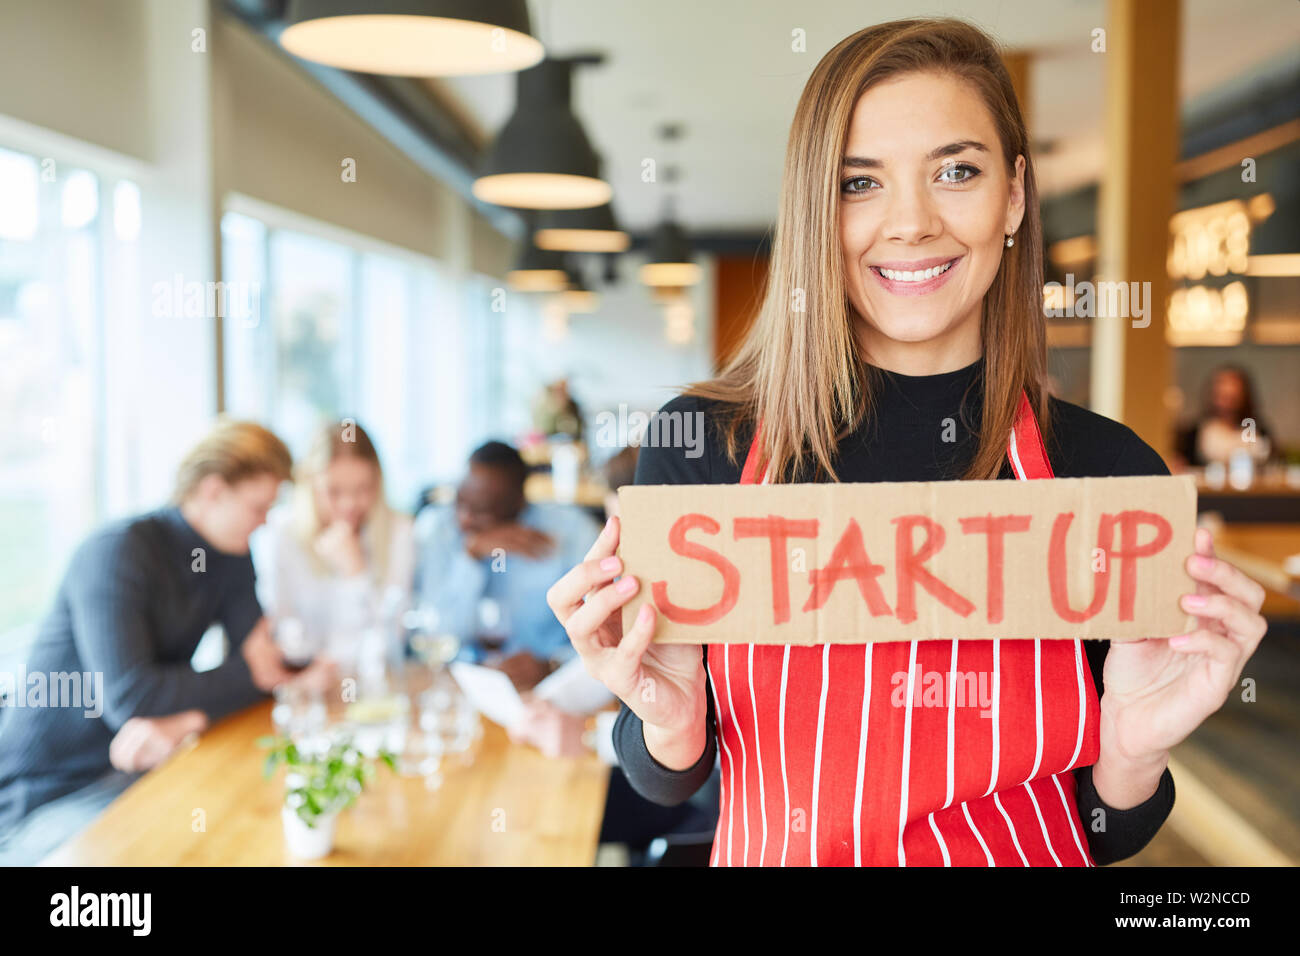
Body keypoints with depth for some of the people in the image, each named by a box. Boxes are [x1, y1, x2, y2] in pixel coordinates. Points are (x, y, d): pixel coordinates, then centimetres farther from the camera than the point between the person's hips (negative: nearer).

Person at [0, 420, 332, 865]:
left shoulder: (231, 557, 4)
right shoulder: (117, 552, -20)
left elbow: (262, 658, -3)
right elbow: (129, 695, -27)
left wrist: (188, 719, -22)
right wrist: (247, 674, -15)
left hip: (130, 763, 7)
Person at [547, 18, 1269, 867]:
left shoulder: (1114, 471, -13)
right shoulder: (699, 446, -16)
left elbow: (1103, 834, -4)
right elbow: (668, 783, -5)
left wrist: (1133, 756, -22)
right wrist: (673, 727, -24)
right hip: (773, 851, 0)